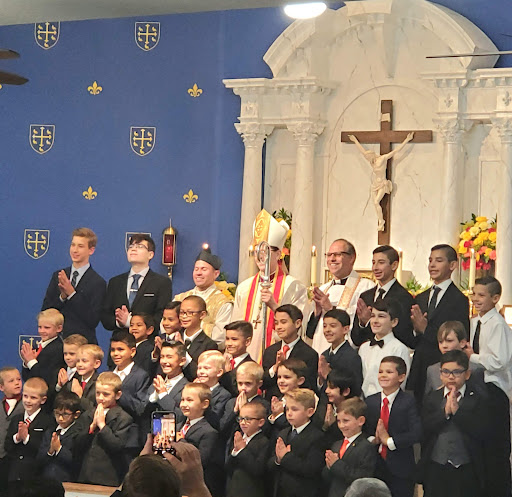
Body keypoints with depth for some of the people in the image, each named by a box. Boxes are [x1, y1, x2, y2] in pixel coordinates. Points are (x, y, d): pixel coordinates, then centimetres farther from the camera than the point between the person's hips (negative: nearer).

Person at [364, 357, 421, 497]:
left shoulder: (409, 401, -7)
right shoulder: (370, 402, 7)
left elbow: (417, 434, -17)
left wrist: (389, 441, -18)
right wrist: (372, 439, -12)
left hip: (400, 471, -4)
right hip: (375, 468, 4)